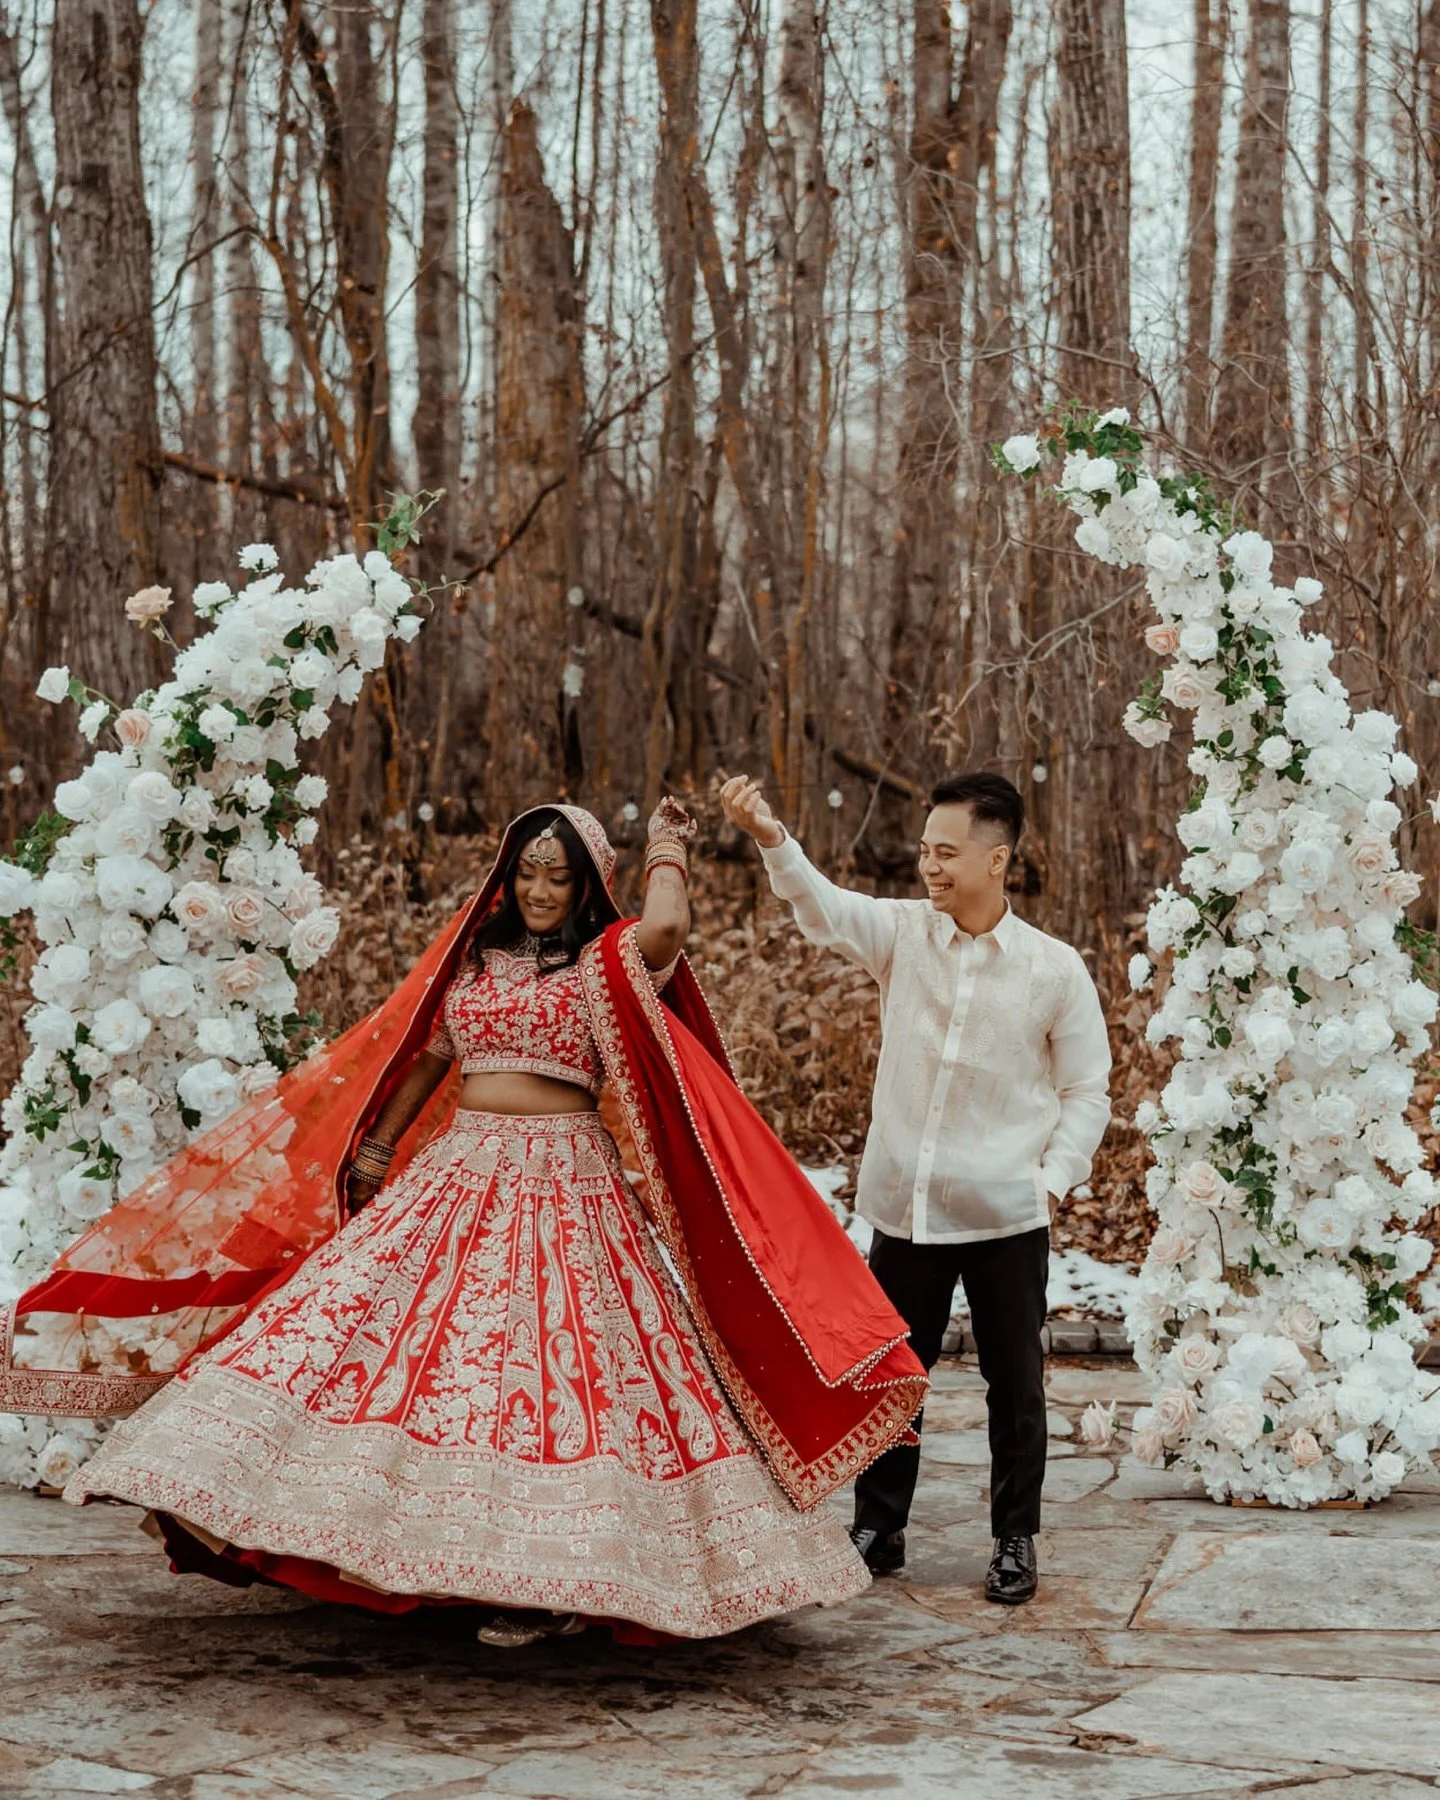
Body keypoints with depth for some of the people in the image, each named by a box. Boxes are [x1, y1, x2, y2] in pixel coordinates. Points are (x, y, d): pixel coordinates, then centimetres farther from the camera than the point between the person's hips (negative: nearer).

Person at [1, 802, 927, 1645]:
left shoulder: (608, 961, -2)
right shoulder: (472, 957, 14)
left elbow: (667, 927, -23)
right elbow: (425, 1058, 20)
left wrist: (666, 849, -5)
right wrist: (378, 1146, 14)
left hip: (562, 1186, -5)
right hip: (456, 1173, 5)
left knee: (543, 1365, -7)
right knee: (376, 1328, -2)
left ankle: (554, 1579, -1)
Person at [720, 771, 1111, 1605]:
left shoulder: (1055, 969, -5)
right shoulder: (904, 933, -1)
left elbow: (1088, 1091, 2)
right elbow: (824, 907, -19)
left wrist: (1054, 1178, -9)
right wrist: (772, 839, -36)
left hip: (1006, 1216, -2)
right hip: (907, 1207, 2)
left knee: (1015, 1383, 8)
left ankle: (1016, 1542, 22)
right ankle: (878, 1529, 25)